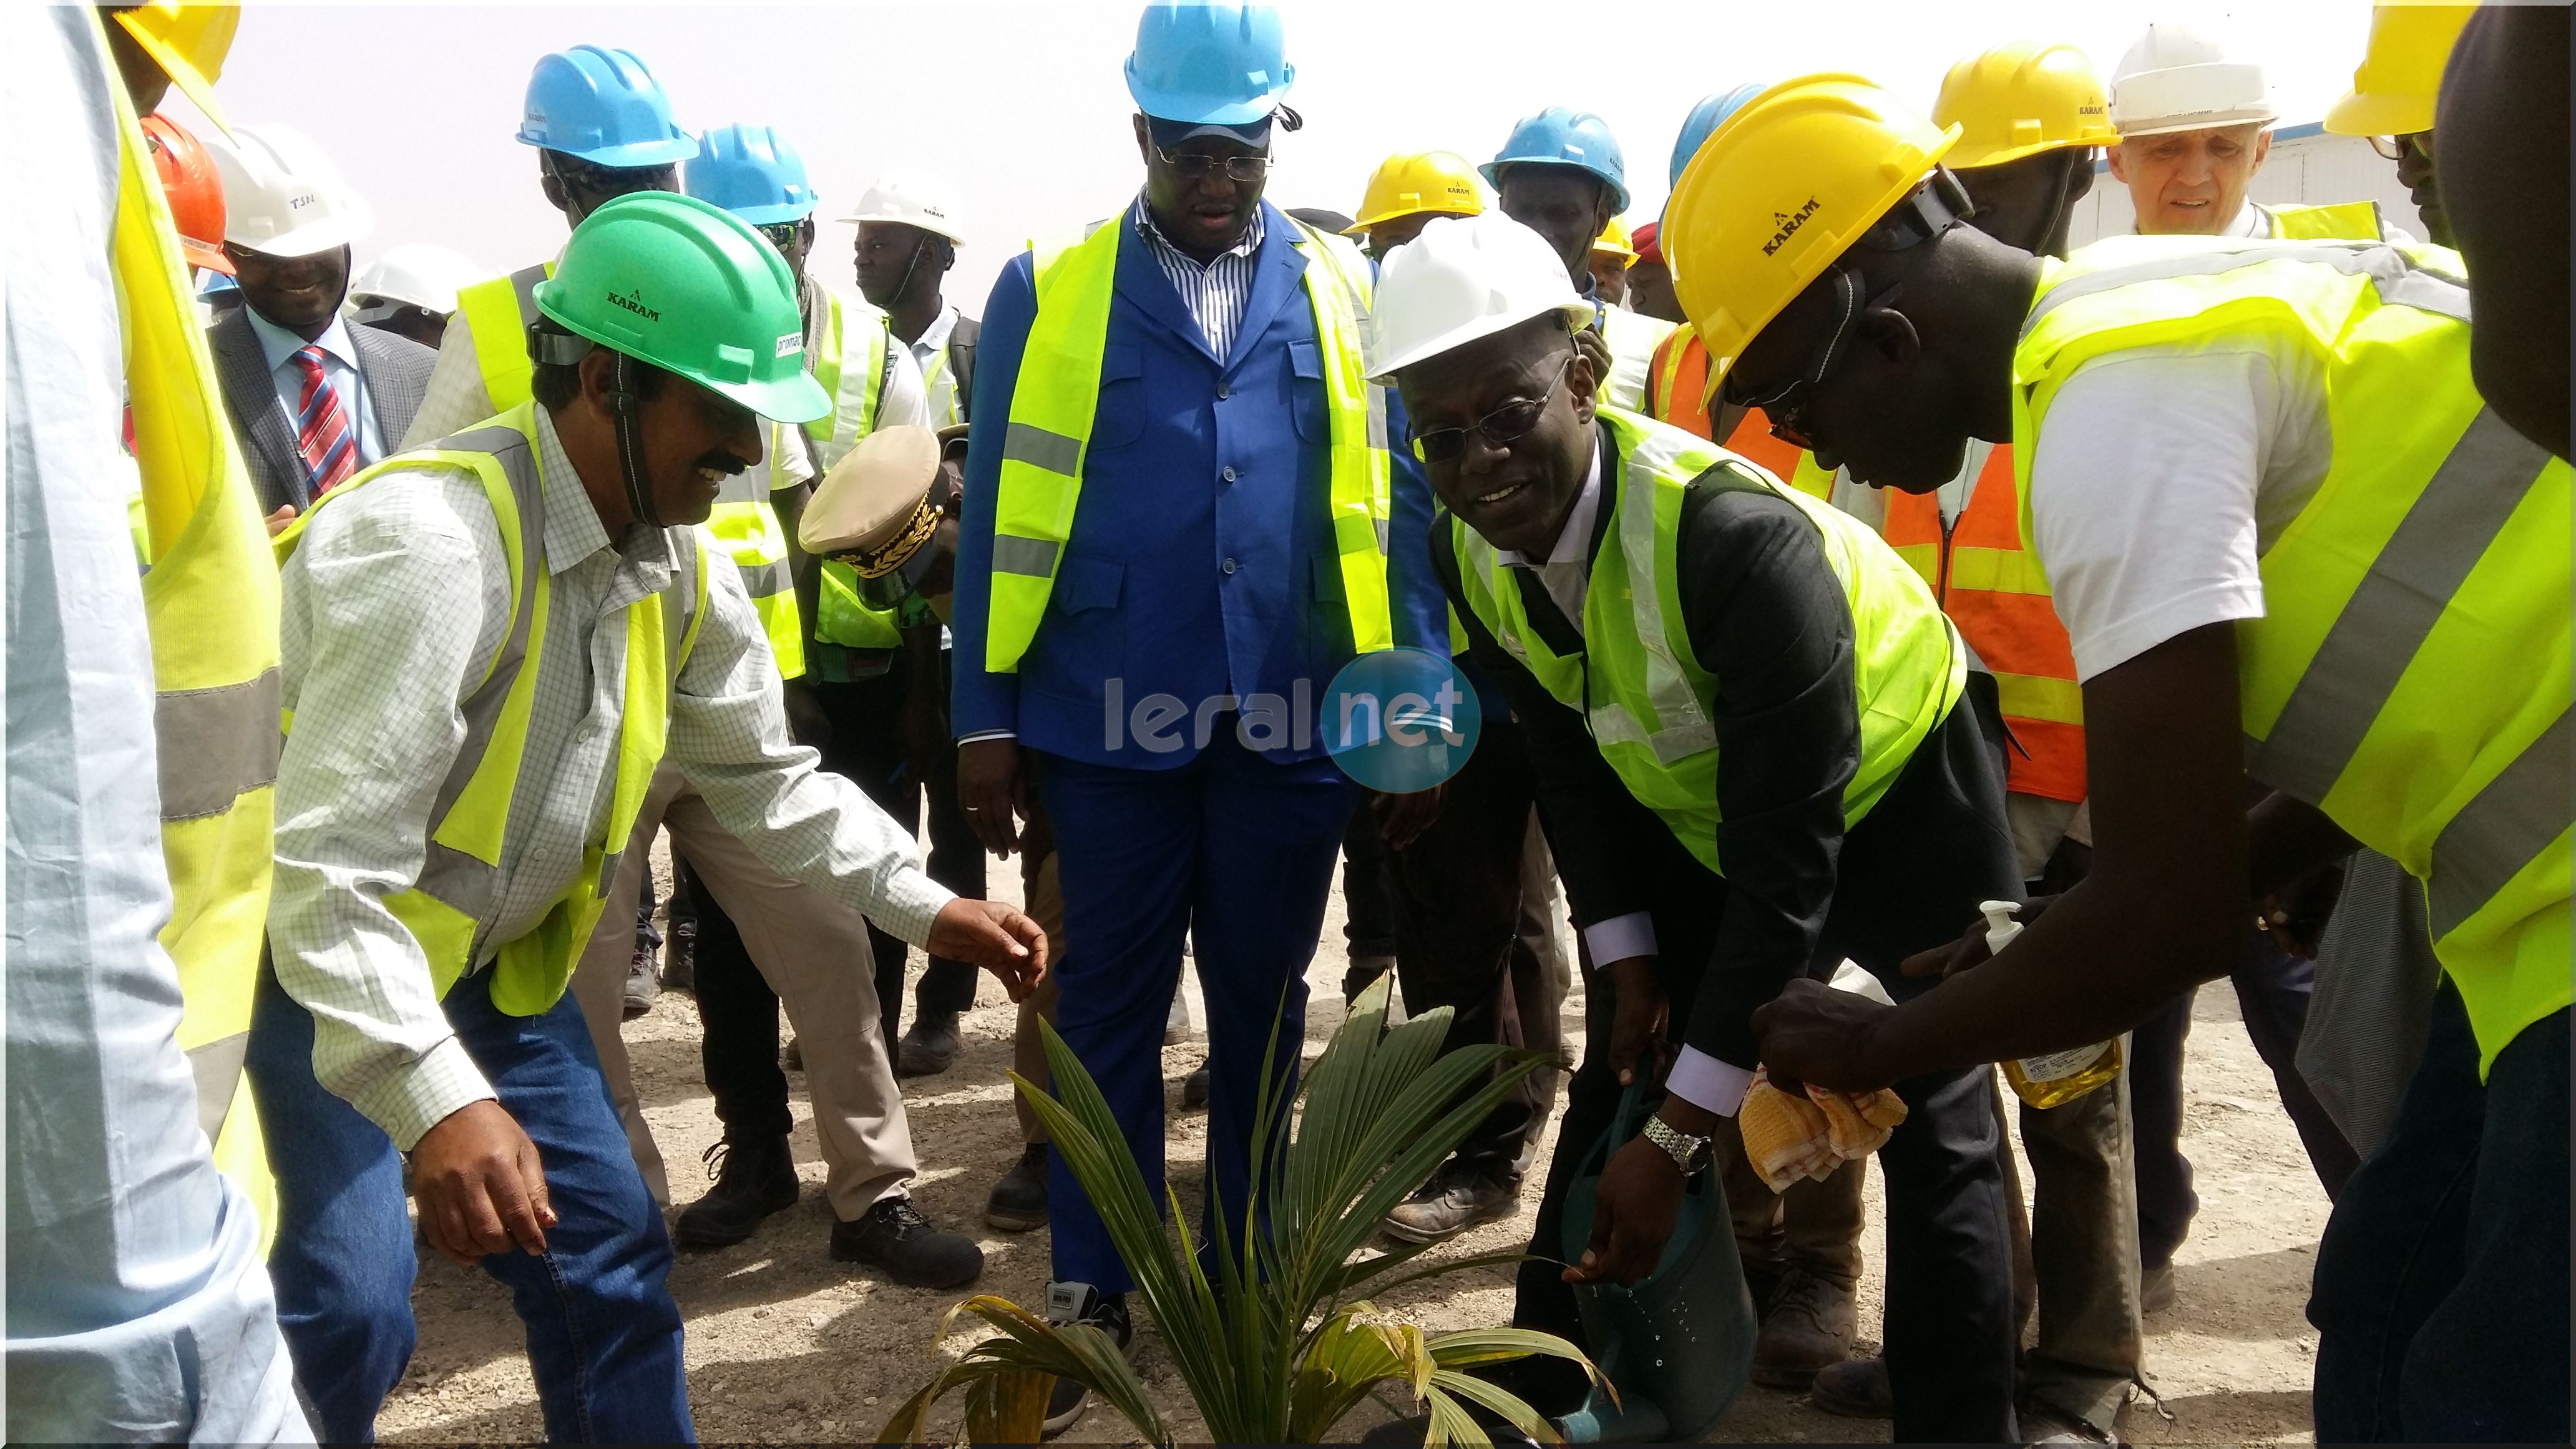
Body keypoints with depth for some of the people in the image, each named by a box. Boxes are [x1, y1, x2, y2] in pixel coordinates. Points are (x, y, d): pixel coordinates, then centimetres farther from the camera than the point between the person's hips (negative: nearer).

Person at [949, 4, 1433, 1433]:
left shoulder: (1344, 290, 7)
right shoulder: (1046, 290, 3)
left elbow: (1389, 501, 7)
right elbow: (998, 513, 2)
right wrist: (985, 719, -2)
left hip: (1295, 720, 2)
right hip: (1109, 719, -1)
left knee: (1262, 1005, 14)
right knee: (1109, 1005, 8)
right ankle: (1093, 1293, 20)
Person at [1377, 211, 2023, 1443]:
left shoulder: (1738, 535, -39)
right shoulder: (1470, 553, -17)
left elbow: (1789, 860, -36)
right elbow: (1568, 758, 0)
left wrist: (1680, 1138, -34)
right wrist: (1625, 958, -6)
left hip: (1899, 796, -5)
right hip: (1700, 814, 6)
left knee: (1933, 1131, -6)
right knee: (1618, 1095, 7)